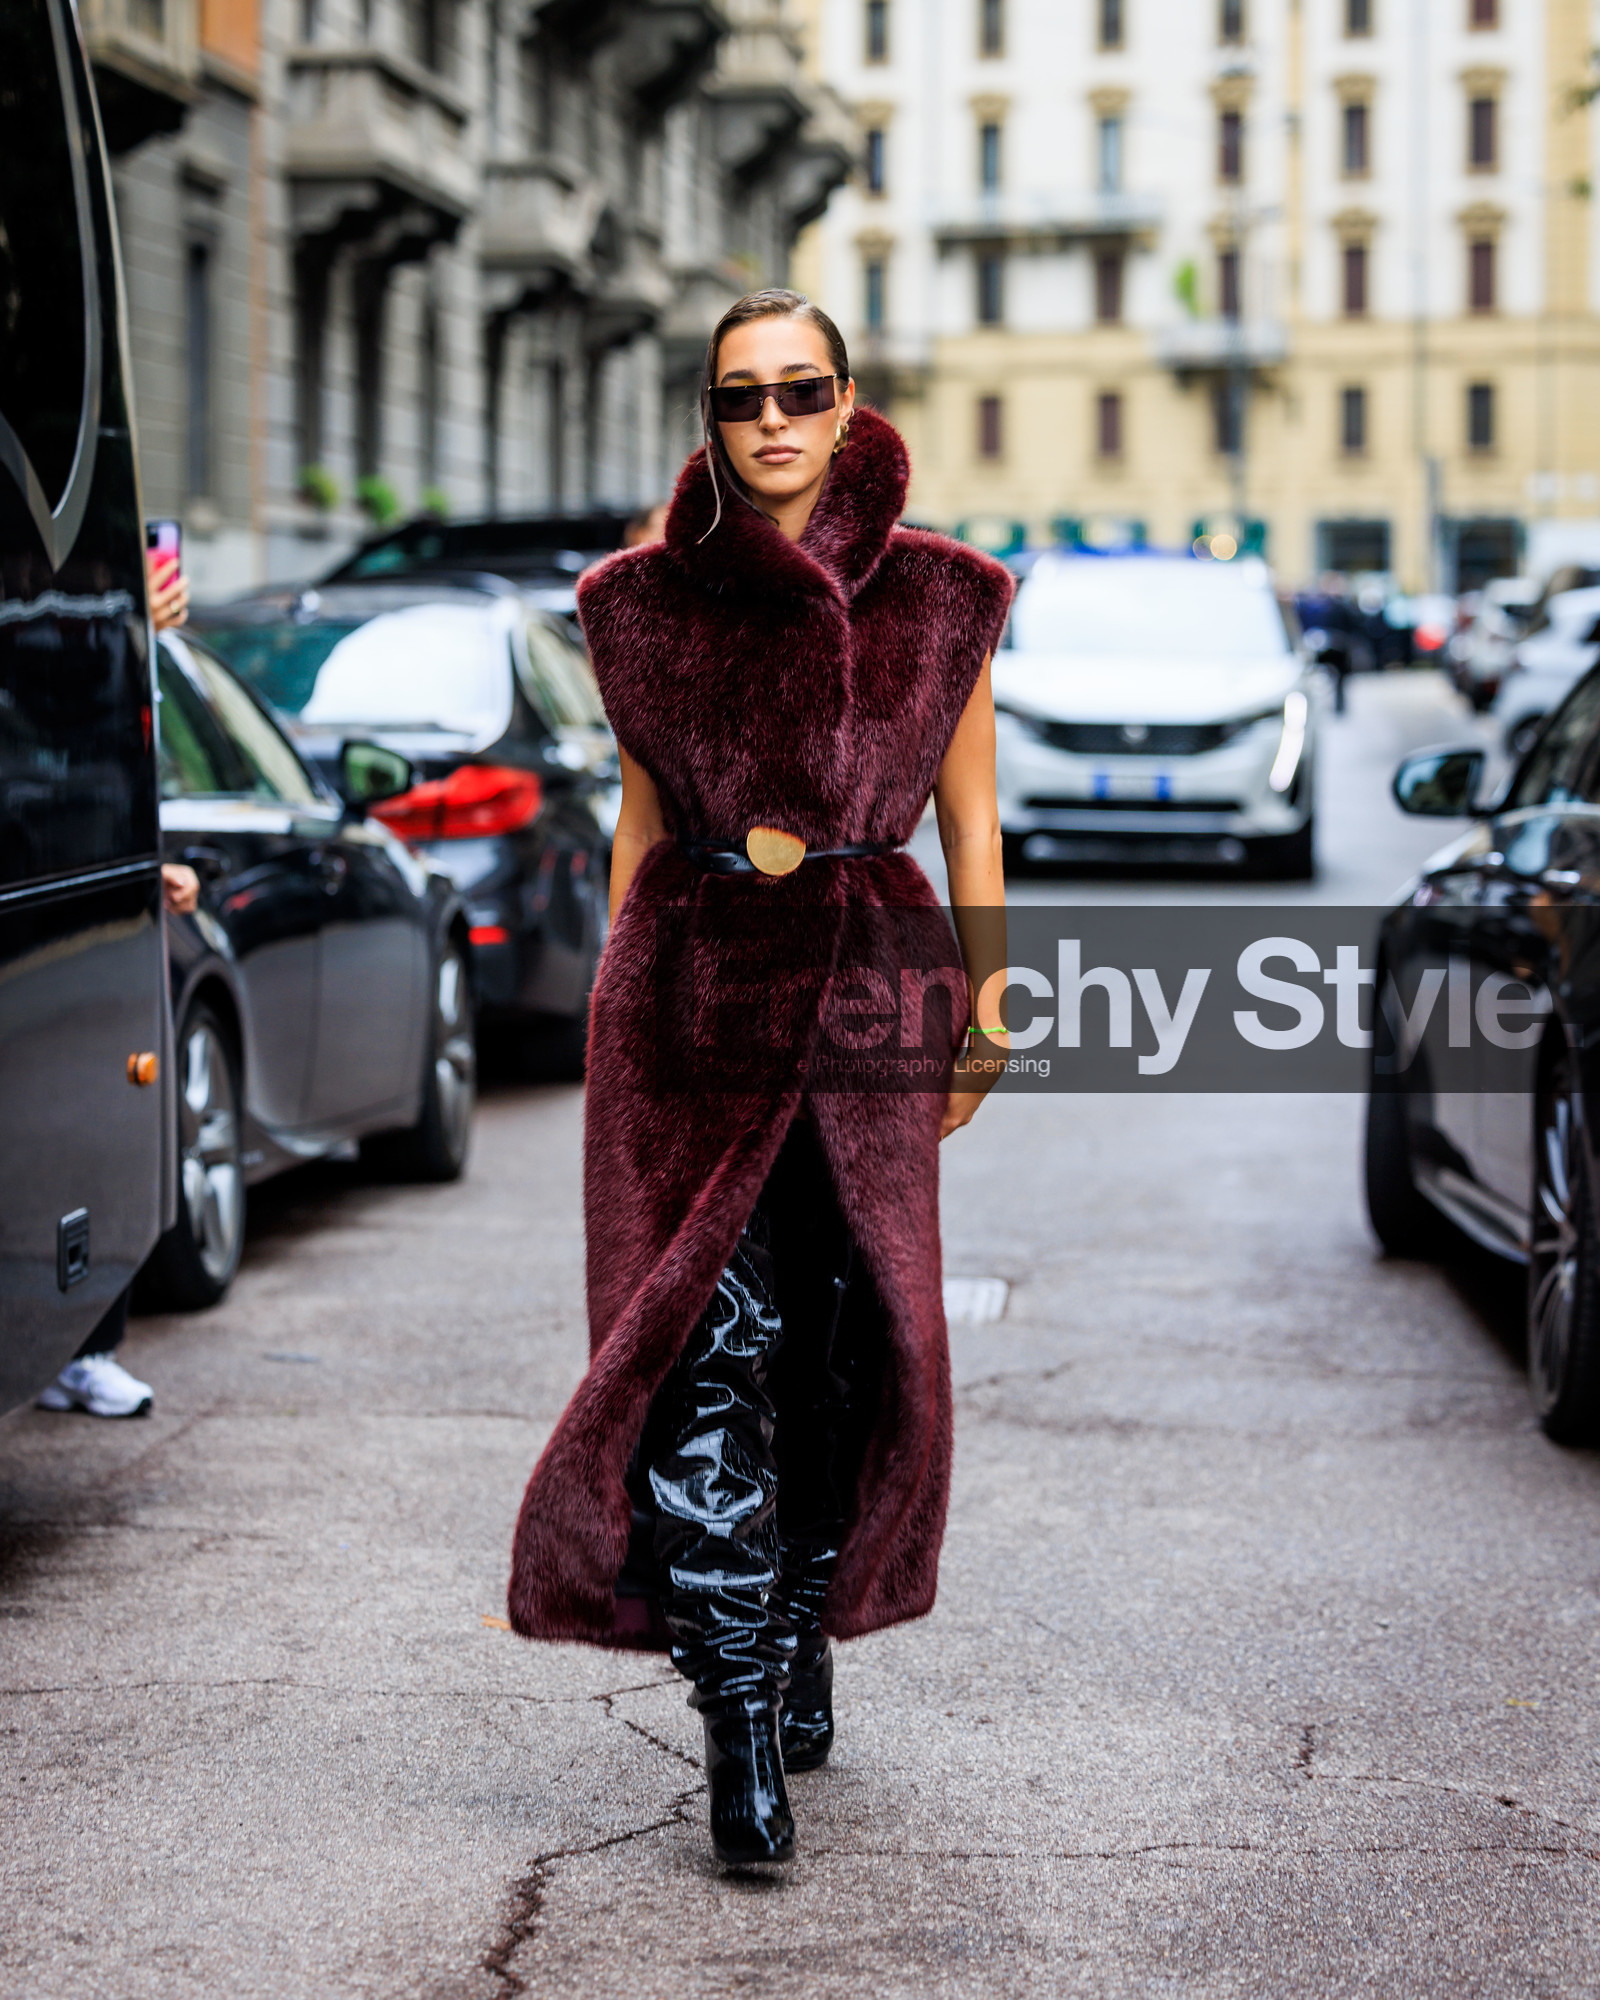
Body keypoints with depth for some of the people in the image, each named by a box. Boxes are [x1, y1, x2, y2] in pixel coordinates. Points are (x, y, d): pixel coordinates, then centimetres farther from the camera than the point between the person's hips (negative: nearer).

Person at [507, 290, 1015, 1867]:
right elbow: (642, 816, 13)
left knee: (849, 1345, 5)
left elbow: (969, 816, 9)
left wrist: (986, 1001, 4)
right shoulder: (652, 600, 6)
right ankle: (738, 1721, -10)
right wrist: (620, 995, 11)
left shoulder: (936, 597, 4)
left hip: (868, 989, 1)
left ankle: (803, 1644, 26)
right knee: (712, 1340, -10)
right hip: (695, 985, 0)